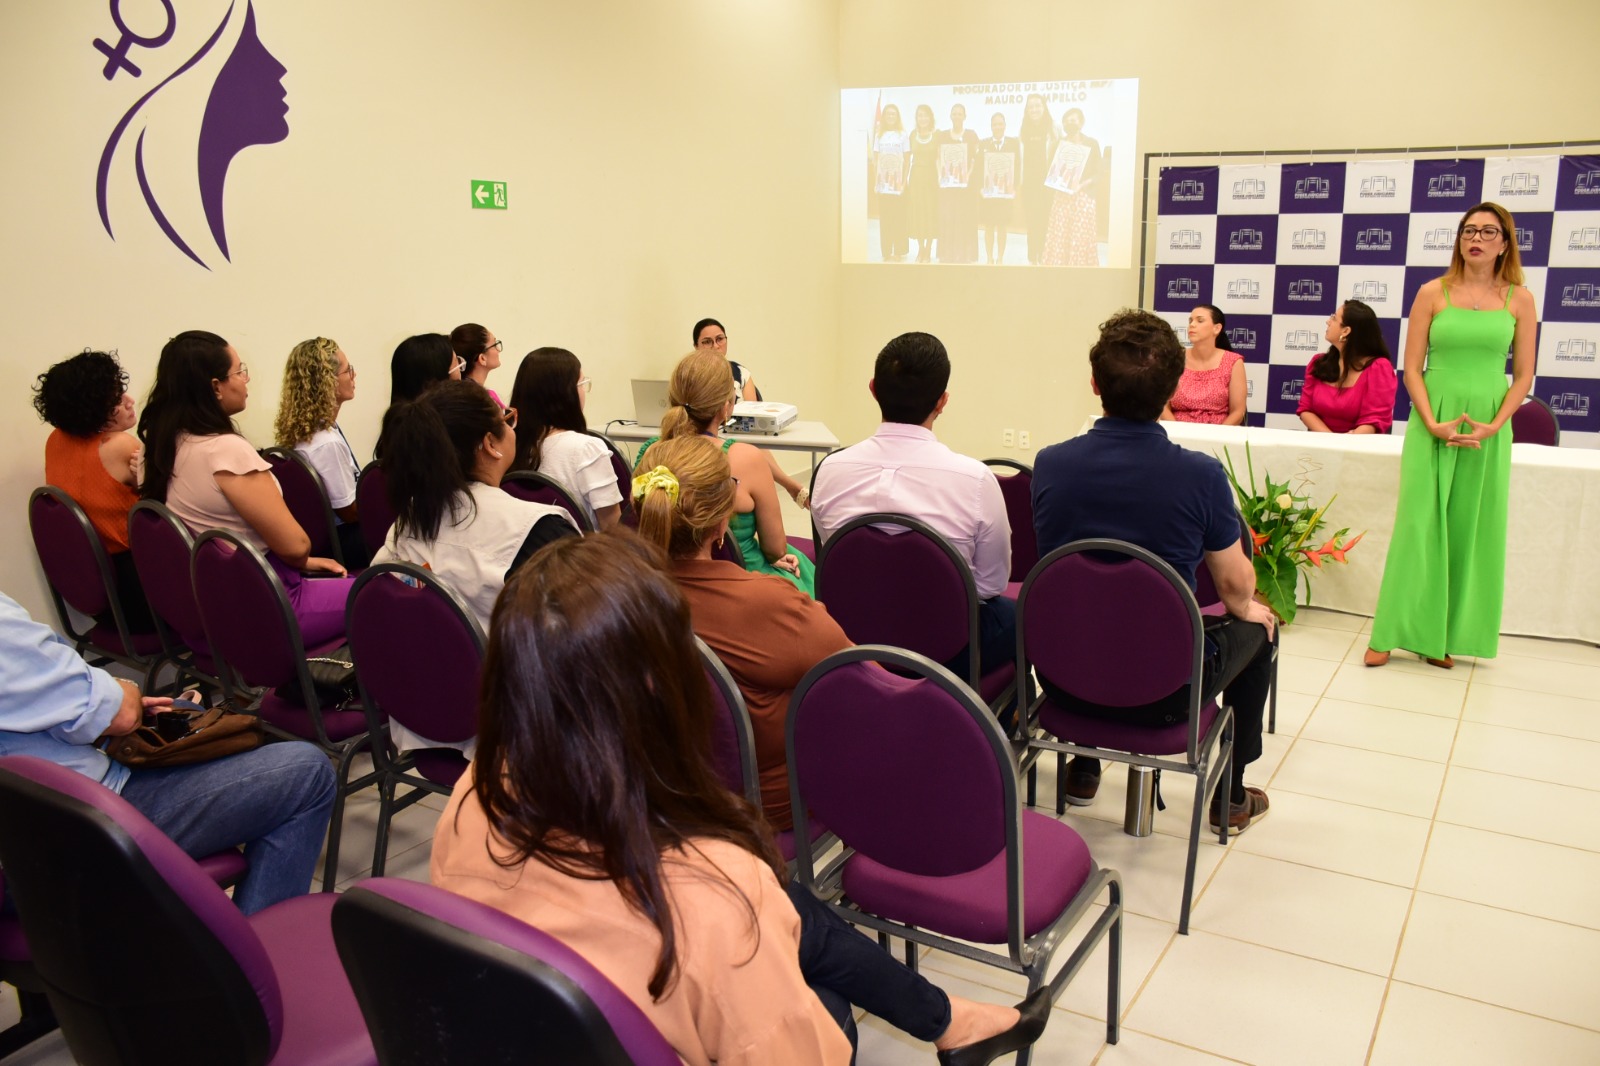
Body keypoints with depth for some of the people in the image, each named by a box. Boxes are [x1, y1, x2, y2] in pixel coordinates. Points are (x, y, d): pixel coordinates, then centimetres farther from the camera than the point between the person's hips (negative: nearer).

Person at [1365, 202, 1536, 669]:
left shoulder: (1519, 299, 4)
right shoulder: (1433, 293, 1)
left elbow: (1523, 375, 4)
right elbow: (1412, 367, -1)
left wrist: (1493, 426, -10)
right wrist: (1433, 424, -12)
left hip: (1488, 430, 2)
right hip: (1431, 424, -1)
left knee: (1471, 530, 4)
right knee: (1419, 524, -3)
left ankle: (1445, 636, 13)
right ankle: (1392, 633, 2)